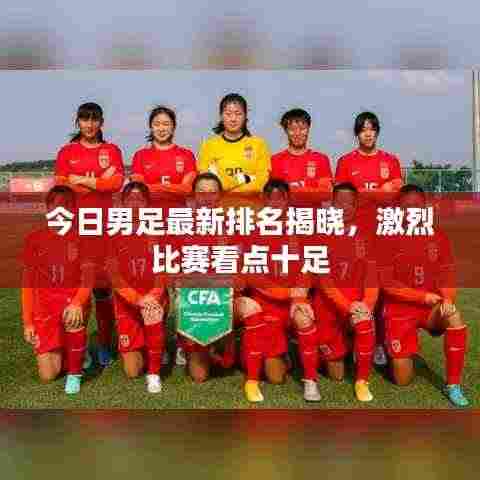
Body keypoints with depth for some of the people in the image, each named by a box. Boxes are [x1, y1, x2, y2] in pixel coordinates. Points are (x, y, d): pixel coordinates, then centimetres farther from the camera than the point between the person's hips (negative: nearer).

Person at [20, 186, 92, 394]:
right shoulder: (34, 238, 3)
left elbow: (87, 278, -10)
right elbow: (28, 283, 5)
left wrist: (77, 303, -30)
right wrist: (27, 322, 2)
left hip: (74, 300, -1)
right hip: (45, 306, 2)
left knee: (74, 318, -39)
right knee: (48, 375, -6)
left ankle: (74, 373, -13)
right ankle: (61, 353, 31)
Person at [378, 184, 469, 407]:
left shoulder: (438, 236, 1)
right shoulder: (388, 239, -8)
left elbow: (447, 275, 0)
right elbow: (387, 283, -10)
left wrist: (447, 299, -20)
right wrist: (423, 296, -17)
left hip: (432, 307, 2)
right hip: (400, 310, -2)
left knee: (455, 318, -34)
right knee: (403, 379, -3)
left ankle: (453, 385, -16)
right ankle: (396, 353, 34)